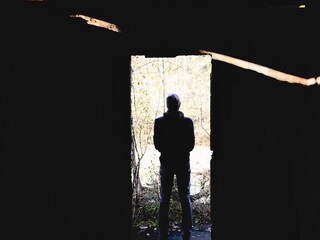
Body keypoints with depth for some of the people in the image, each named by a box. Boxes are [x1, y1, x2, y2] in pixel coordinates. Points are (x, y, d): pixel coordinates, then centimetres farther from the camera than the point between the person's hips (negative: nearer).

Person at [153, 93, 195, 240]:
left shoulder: (159, 122, -9)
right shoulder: (187, 122, -9)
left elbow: (156, 145, -4)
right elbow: (191, 145, -4)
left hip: (166, 163, 0)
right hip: (183, 163, 0)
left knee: (164, 200, 8)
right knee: (185, 199, 8)